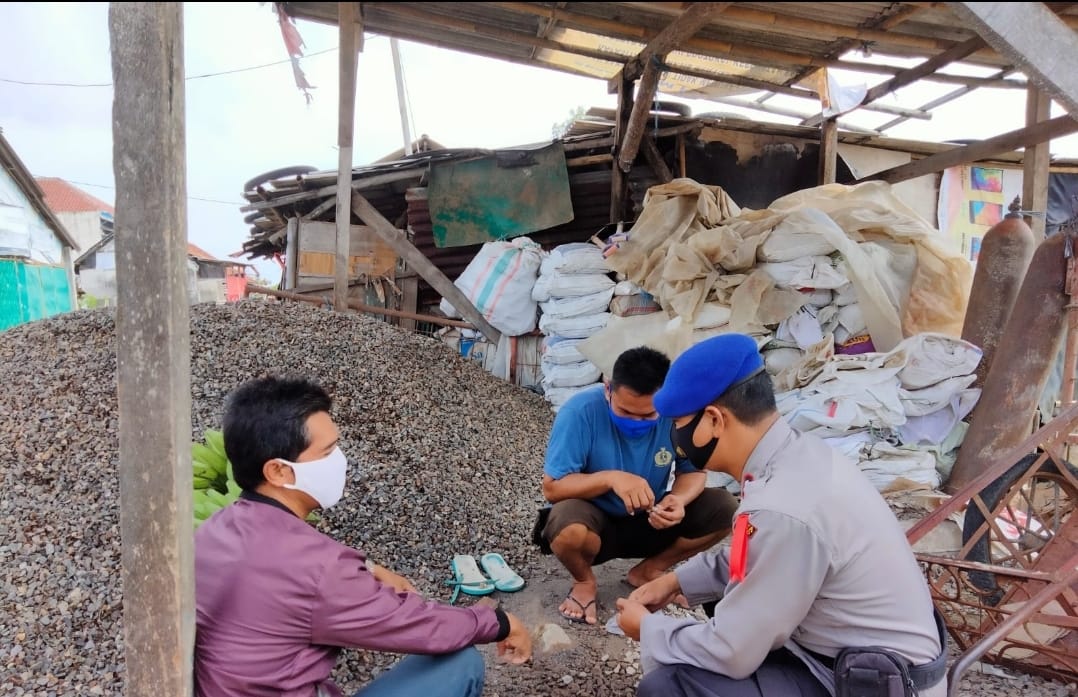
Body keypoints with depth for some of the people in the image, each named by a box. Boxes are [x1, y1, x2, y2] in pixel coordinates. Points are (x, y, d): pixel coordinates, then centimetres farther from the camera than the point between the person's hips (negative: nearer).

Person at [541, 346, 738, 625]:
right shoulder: (580, 411, -26)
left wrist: (679, 499, -28)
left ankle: (647, 571, 5)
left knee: (724, 509, -16)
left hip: (651, 522, 4)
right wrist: (610, 478, -37)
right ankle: (585, 582, 0)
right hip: (596, 522, -3)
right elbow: (552, 487, -22)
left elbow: (693, 471, -5)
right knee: (569, 527, -37)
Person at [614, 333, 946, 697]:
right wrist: (676, 580, 9)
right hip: (866, 648, 9)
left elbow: (731, 653, -21)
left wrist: (648, 628, -6)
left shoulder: (783, 511, -31)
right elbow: (751, 555, 14)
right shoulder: (797, 453, -5)